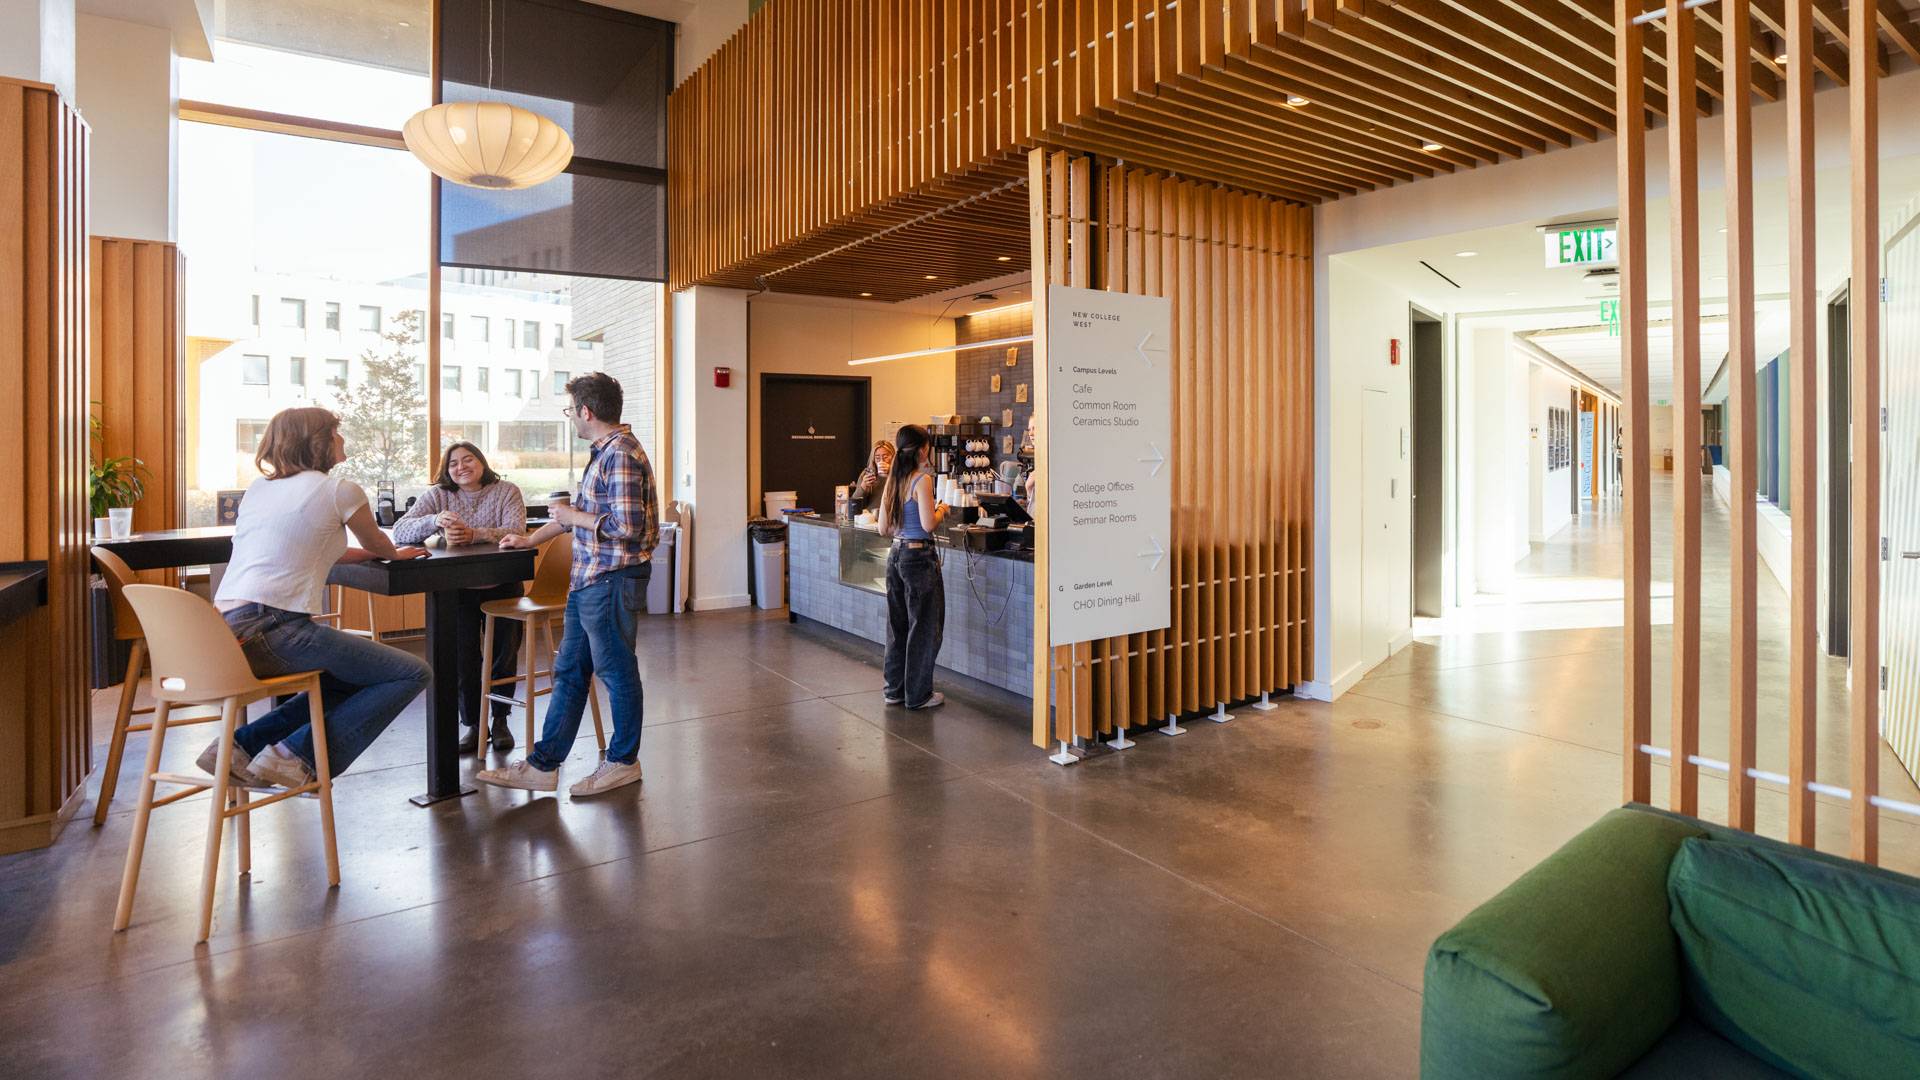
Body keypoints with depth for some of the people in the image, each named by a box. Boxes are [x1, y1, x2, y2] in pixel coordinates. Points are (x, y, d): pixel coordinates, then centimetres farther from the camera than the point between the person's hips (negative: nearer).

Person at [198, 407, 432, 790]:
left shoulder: (258, 488, 21)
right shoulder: (340, 490, -1)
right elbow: (378, 547, 16)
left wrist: (393, 552, 41)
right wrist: (398, 554, 41)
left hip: (222, 631, 9)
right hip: (272, 628, -9)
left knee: (350, 680, 26)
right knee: (413, 675, -5)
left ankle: (241, 745, 17)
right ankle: (296, 756, -6)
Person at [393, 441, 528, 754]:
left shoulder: (506, 492, -3)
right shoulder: (437, 495, 1)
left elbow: (514, 532, -19)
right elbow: (400, 531, -10)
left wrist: (473, 534, -34)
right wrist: (434, 521, -30)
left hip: (502, 589, -1)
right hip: (458, 591, 1)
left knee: (504, 656, 3)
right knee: (463, 658, -3)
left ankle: (500, 720, 23)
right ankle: (473, 724, 15)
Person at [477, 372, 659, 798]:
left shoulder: (621, 455, -18)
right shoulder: (603, 452, 14)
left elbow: (627, 526, -25)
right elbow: (581, 508, 26)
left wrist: (574, 518, -11)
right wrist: (531, 540, 29)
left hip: (612, 582, -10)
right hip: (588, 582, 10)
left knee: (617, 672, 4)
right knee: (569, 671, 13)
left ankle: (623, 762, 20)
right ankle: (543, 765, 22)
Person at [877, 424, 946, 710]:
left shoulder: (892, 482, 8)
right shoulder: (923, 480, -15)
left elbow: (884, 528, 9)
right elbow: (928, 525, -20)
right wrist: (941, 511, -1)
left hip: (896, 555, 8)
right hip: (919, 556, -8)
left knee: (898, 624, 16)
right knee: (924, 625, 4)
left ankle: (895, 689, 25)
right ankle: (918, 694, 11)